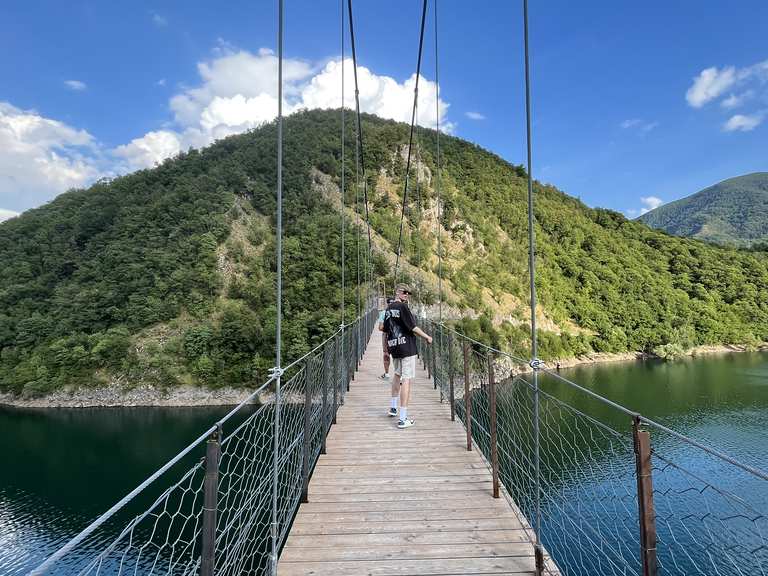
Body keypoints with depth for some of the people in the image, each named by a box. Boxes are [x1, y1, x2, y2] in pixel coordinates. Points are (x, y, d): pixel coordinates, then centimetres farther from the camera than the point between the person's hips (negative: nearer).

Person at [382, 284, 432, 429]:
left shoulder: (388, 309, 11)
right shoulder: (403, 307, -13)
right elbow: (413, 328, -15)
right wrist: (427, 337, -1)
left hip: (394, 348, 8)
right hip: (407, 348, -8)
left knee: (397, 375, 26)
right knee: (406, 380, -5)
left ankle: (393, 407, 38)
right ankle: (403, 419, -5)